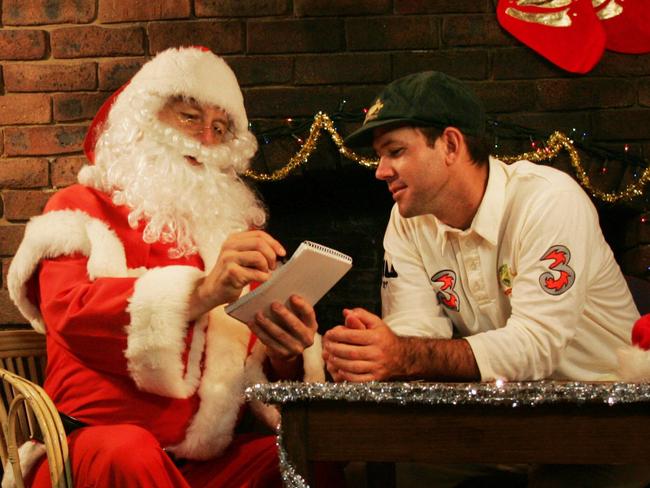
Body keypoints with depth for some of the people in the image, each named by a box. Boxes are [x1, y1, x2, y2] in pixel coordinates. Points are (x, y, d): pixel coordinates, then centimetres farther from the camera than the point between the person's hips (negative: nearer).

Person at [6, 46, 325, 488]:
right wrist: (200, 293, -27)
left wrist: (284, 357, -13)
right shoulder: (83, 208, 7)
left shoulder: (236, 226, 16)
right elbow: (68, 311, -14)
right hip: (98, 444, -2)